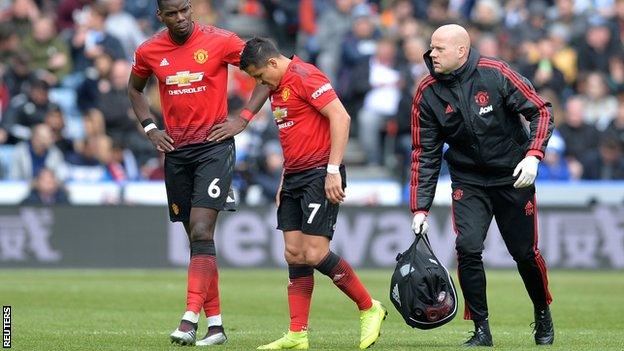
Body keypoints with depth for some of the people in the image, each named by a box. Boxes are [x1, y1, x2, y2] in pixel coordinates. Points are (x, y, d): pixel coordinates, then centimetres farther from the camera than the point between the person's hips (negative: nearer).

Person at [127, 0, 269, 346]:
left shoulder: (219, 41, -8)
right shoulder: (148, 52, 3)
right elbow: (134, 88, 24)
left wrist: (243, 118, -6)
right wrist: (150, 129, 10)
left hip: (214, 145, -4)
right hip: (176, 150, 4)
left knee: (201, 231, -17)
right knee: (196, 237, 7)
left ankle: (190, 319, -23)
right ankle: (215, 324, 12)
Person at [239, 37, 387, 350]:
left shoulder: (305, 76, -12)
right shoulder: (277, 89, 17)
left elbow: (340, 117, -20)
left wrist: (333, 170, -23)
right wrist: (284, 181, 20)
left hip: (320, 175, -9)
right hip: (294, 178, 9)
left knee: (315, 254, -14)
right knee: (294, 254, 4)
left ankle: (369, 308, 3)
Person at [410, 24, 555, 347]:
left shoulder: (495, 74, -16)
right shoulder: (427, 94, -8)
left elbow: (541, 111, -9)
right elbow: (424, 154, -3)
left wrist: (533, 156, -23)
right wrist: (420, 208, -6)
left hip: (513, 177, -1)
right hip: (468, 181, 1)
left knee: (525, 252, 4)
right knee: (468, 248, -16)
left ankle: (542, 314, 32)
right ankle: (481, 330, -5)